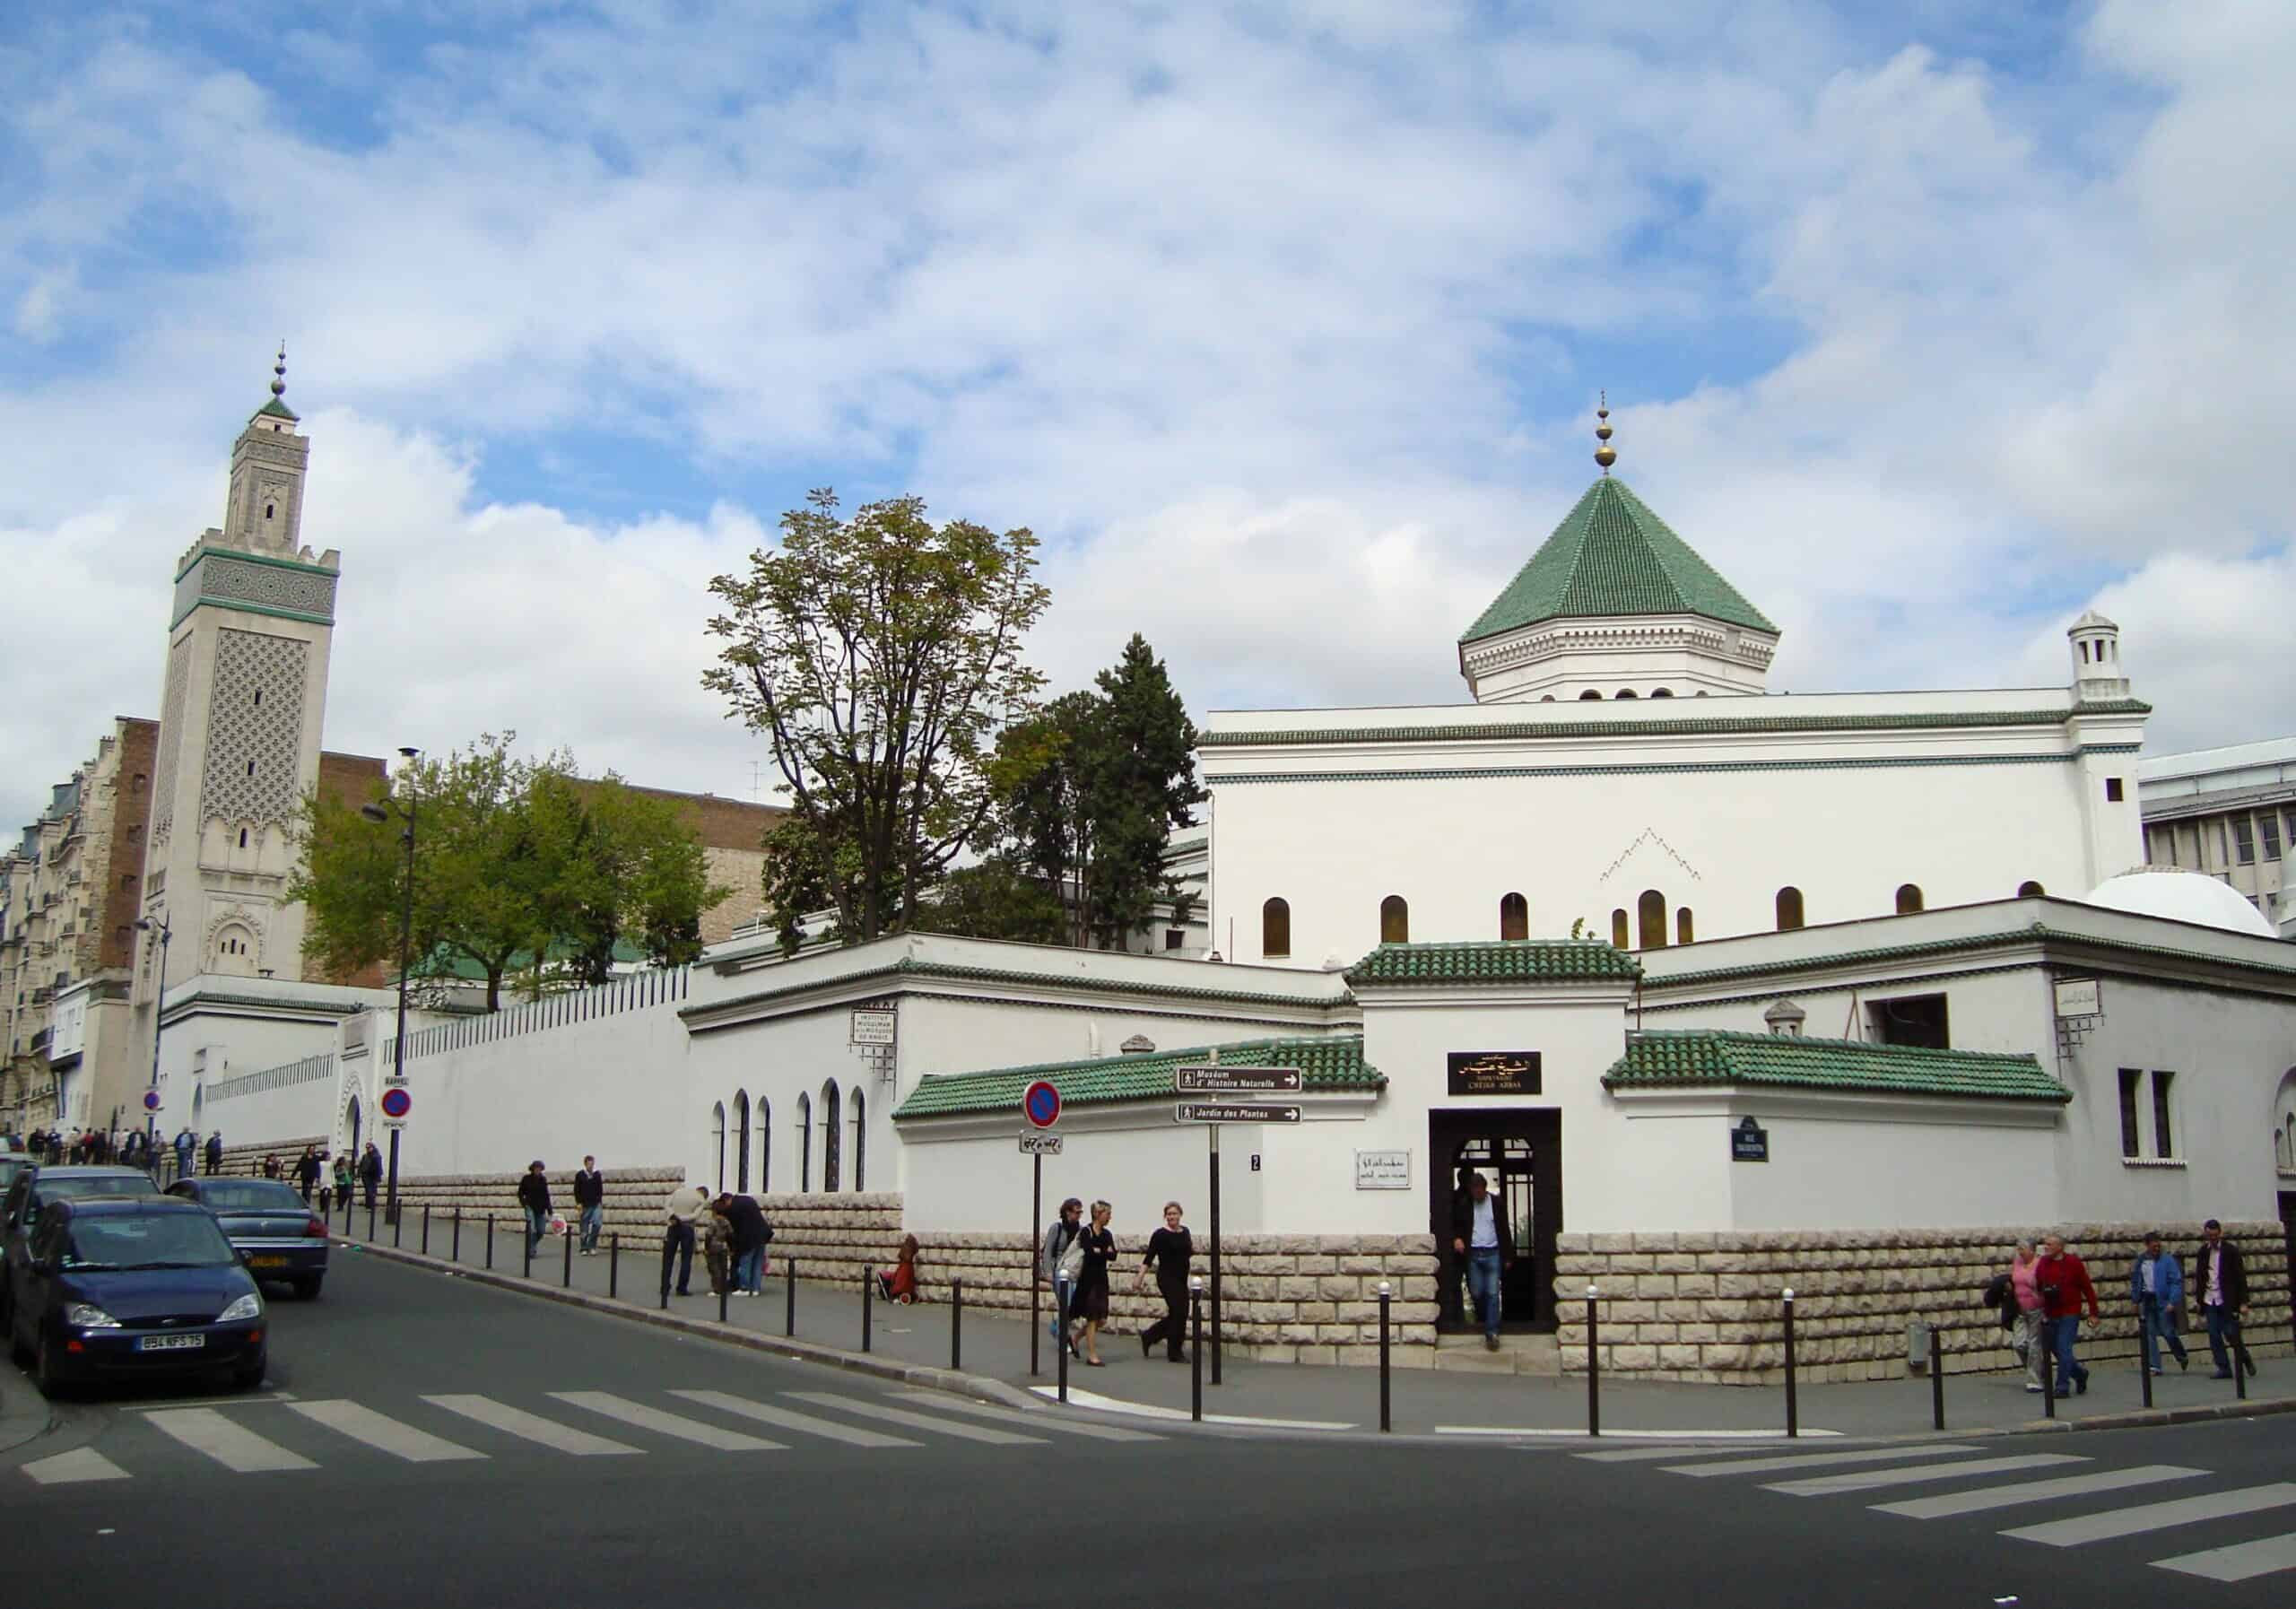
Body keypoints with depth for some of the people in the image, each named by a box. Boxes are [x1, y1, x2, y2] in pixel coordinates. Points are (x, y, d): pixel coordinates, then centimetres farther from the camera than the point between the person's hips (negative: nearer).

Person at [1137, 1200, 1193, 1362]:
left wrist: (1193, 1249, 3)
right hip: (1167, 1278, -7)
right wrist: (1141, 1276, -18)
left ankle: (1148, 1337, 27)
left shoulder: (1185, 1231, 9)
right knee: (1178, 1313, -7)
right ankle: (1174, 1353, 6)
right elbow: (1149, 1256, -11)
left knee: (1176, 1315, 9)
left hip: (1182, 1279, 7)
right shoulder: (1160, 1235, -10)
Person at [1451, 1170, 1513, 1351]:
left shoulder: (1497, 1203, 1)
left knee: (1493, 1294, -7)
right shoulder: (1463, 1205, 2)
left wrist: (1508, 1256, 3)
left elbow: (1504, 1230, 5)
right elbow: (1455, 1226, 11)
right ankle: (1482, 1321, 32)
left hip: (1493, 1253, -1)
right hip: (1473, 1254, 1)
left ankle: (1491, 1333, -7)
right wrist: (1456, 1238, -11)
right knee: (1476, 1293, 5)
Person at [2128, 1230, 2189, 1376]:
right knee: (2149, 1334, 2)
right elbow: (2135, 1281, 13)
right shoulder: (2140, 1260, 7)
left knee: (2168, 1333, -3)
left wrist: (2173, 1302, -18)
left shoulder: (2167, 1259, -8)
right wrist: (2136, 1300, 9)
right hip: (2147, 1301, 4)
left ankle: (2182, 1358, 24)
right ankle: (2154, 1366, 5)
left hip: (2163, 1300, -4)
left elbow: (2176, 1281, -11)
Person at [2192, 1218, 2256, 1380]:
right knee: (2214, 1336, 0)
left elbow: (2241, 1277, -6)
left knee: (2231, 1334, -3)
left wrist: (2243, 1302, -10)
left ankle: (2244, 1357, 25)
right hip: (2210, 1300, 4)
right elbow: (2198, 1276, 12)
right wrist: (2198, 1299, 7)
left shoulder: (2231, 1250, -6)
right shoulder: (2203, 1252, 7)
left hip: (2227, 1300, -4)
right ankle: (2224, 1369, 6)